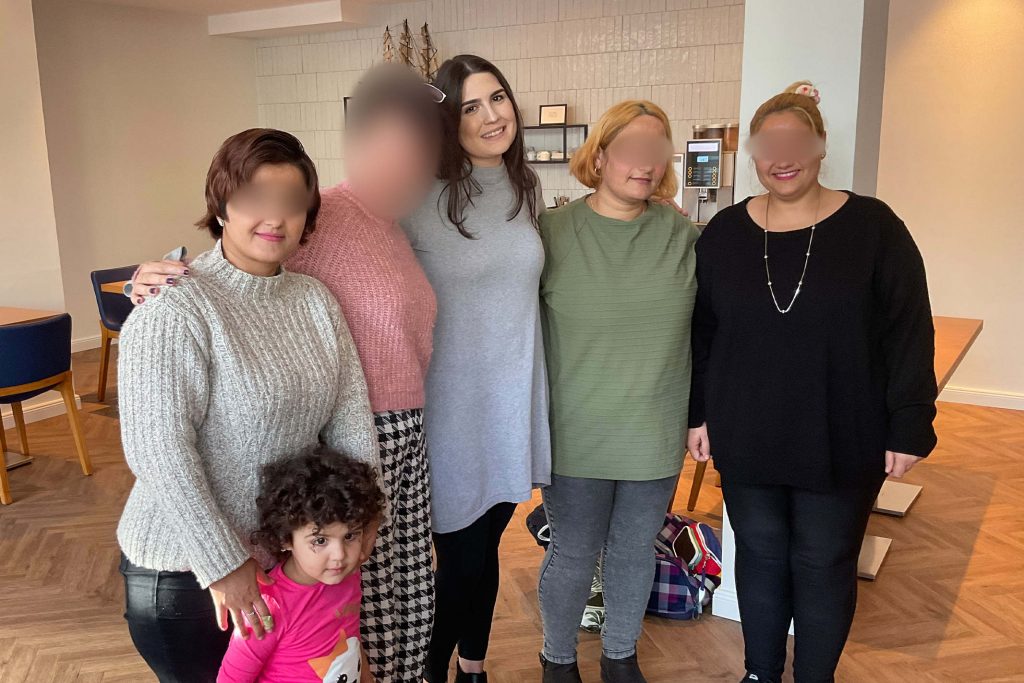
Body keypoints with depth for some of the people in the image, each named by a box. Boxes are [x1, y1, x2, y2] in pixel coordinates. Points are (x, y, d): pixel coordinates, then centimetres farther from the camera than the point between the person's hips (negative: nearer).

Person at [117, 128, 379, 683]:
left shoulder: (316, 300, 0)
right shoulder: (174, 308, -19)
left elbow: (350, 416, -1)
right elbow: (157, 450, -23)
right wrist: (223, 565, -20)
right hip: (184, 573, -5)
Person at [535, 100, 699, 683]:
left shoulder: (683, 234, -2)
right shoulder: (554, 231, -8)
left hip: (656, 434, 3)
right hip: (577, 433, -2)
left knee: (635, 551, 18)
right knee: (574, 555, 11)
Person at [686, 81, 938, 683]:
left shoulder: (872, 226, -6)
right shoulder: (725, 232, 2)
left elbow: (909, 334, -5)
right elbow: (701, 333, 7)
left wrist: (910, 426, -8)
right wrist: (697, 413, 4)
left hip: (842, 442, -2)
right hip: (746, 439, 2)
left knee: (824, 565, 11)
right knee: (760, 556, 15)